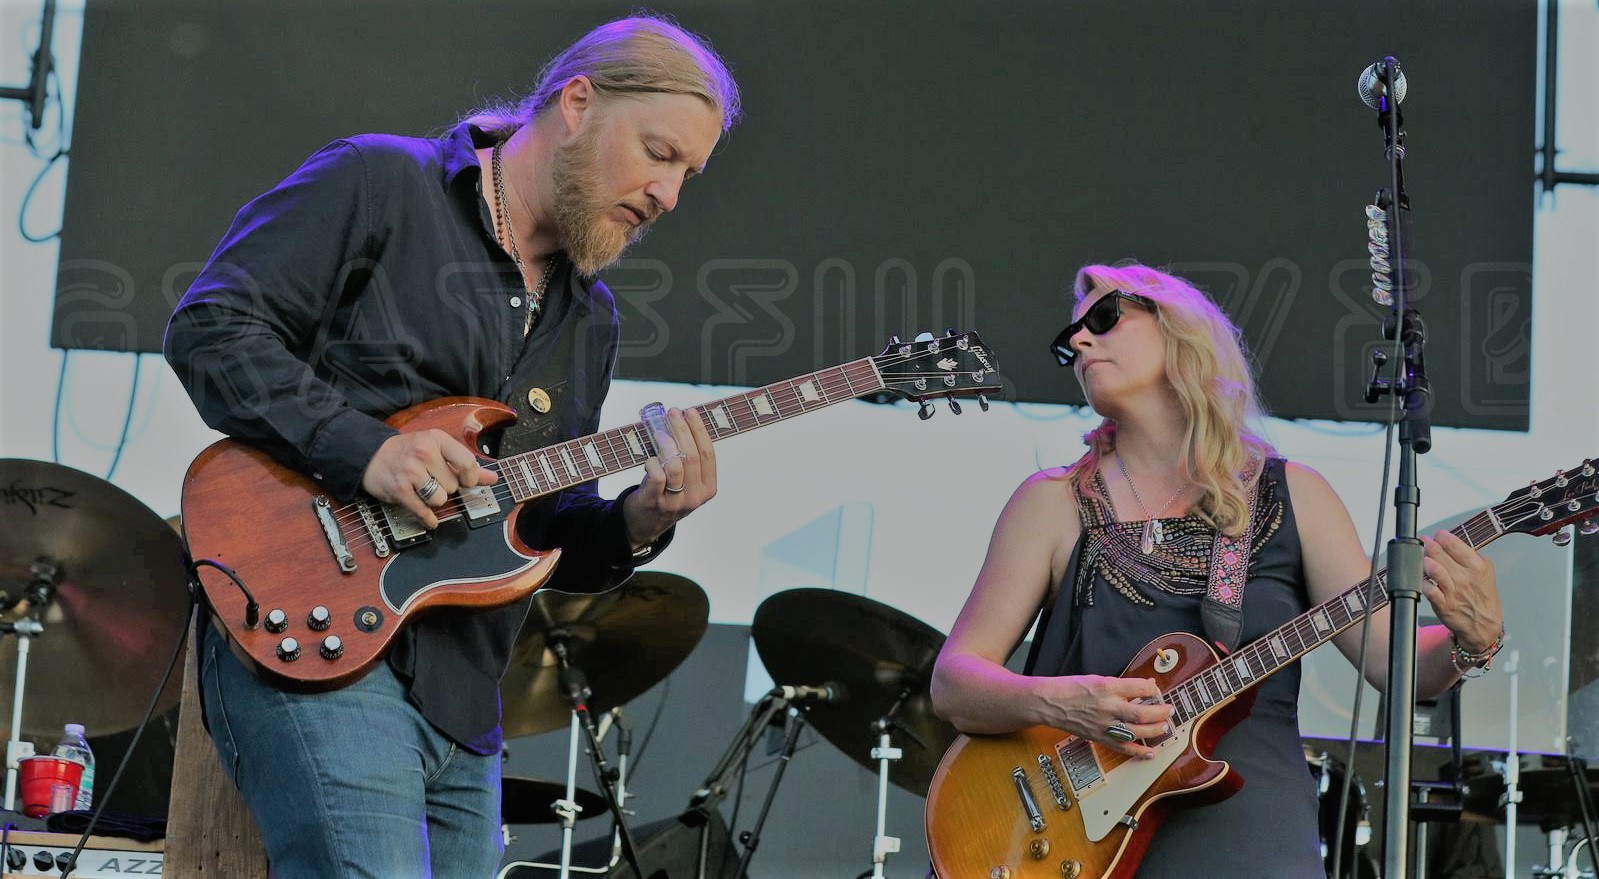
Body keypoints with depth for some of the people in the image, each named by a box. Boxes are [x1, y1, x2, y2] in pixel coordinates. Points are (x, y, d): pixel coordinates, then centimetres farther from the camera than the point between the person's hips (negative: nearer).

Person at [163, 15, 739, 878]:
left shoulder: (589, 318, 19)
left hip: (460, 700, 8)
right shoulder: (380, 185, -2)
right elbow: (211, 328, -11)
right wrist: (365, 450, -20)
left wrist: (636, 521, -3)